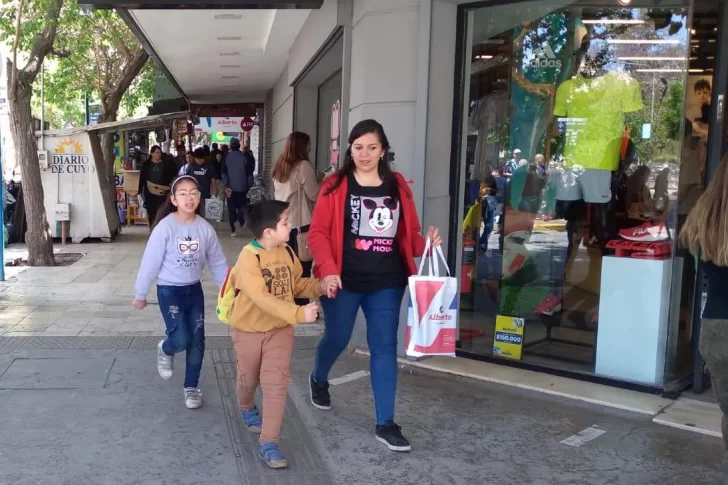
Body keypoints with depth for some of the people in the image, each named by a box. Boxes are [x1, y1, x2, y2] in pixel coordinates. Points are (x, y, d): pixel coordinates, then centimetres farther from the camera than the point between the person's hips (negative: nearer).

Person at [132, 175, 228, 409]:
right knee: (181, 339, -14)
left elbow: (218, 262, 4)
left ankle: (191, 387, 24)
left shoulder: (205, 228, -5)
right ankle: (165, 350, 24)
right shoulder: (165, 227, -17)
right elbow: (150, 262, -10)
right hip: (169, 290, -4)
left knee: (197, 341, 5)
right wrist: (140, 294, -4)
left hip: (194, 290, 4)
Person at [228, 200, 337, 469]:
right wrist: (299, 313, -43)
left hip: (280, 329, 4)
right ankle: (247, 409, 55)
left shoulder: (287, 253, -5)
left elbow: (297, 284, 9)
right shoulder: (249, 258, -27)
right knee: (249, 379, 20)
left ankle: (269, 444, 3)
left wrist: (321, 285, -10)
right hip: (249, 331, -3)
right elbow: (262, 299, -36)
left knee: (276, 385, -4)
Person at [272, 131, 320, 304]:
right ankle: (301, 306, 2)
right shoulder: (303, 166, -13)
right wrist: (321, 182, 7)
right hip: (301, 222, -7)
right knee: (302, 266, -1)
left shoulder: (279, 166, 10)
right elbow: (314, 195, -12)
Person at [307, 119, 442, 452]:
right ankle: (318, 380, 48)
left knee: (384, 347, 3)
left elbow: (407, 234, 10)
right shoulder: (335, 186, -5)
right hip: (344, 281, -2)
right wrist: (328, 270, -21)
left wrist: (425, 244, -10)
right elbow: (318, 233, -8)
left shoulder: (398, 186, 5)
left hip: (387, 283, 3)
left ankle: (385, 424, 11)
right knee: (337, 338, 14)